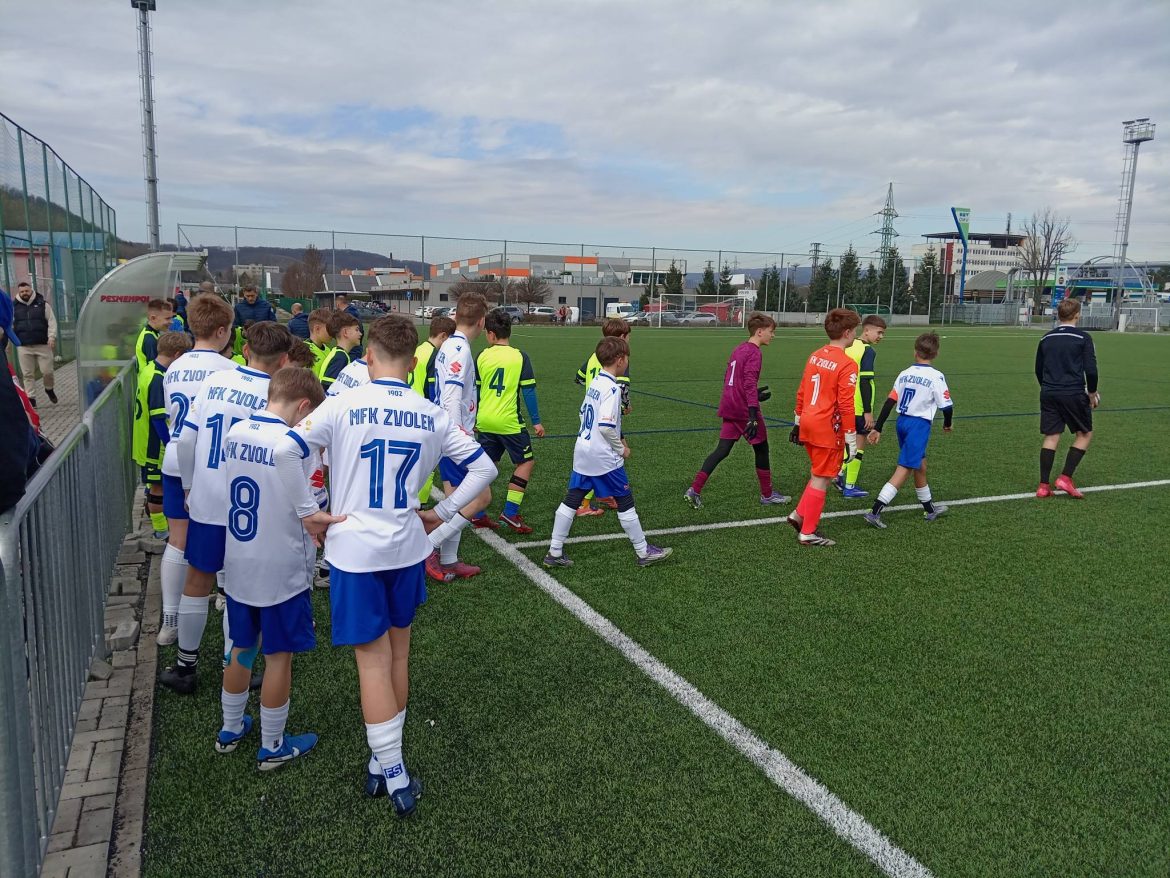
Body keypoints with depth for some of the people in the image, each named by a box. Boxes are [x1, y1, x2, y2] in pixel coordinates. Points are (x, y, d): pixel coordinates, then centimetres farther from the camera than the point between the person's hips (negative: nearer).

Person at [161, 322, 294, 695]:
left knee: (197, 583, 16)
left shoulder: (214, 381, -3)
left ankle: (185, 668, 28)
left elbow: (185, 441, -1)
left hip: (205, 501, 3)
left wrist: (190, 486, 13)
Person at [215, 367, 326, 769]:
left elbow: (227, 491, 10)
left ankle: (230, 729, 39)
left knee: (241, 648, 22)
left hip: (237, 566, 6)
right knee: (279, 657, 9)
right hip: (282, 572, -6)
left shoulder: (234, 433, -1)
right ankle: (273, 746, 23)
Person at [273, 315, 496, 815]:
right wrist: (443, 513, 7)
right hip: (407, 547, 3)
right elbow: (482, 467, 2)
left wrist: (307, 512, -8)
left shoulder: (343, 406, -10)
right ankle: (385, 757, 33)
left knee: (372, 658, 5)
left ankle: (394, 775, 9)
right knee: (398, 649, 18)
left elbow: (284, 451, -19)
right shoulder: (432, 416, -1)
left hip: (354, 549, -3)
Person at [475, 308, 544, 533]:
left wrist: (473, 418, 21)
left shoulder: (482, 357, 1)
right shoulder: (520, 357, -8)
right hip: (509, 422, -4)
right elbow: (528, 390, -9)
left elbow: (474, 390, 8)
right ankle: (510, 512, 3)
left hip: (485, 422, 4)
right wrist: (536, 421, -2)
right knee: (526, 462, 9)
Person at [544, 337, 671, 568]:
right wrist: (621, 449, -11)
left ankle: (555, 552, 13)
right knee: (625, 503, 5)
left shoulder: (594, 383, 9)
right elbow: (606, 426, -26)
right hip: (604, 458, -8)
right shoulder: (612, 388, -18)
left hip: (582, 452, 8)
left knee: (571, 500, 9)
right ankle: (644, 552, 16)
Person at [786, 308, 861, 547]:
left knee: (822, 473, 23)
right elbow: (845, 405, -17)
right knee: (821, 480, 4)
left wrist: (798, 422, 22)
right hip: (828, 429, -8)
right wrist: (851, 440, -10)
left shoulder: (815, 356, 7)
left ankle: (800, 515, 19)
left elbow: (801, 392, 12)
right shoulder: (847, 364, -15)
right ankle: (808, 533, 12)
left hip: (808, 423, 8)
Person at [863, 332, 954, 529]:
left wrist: (878, 428, 5)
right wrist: (947, 424, 12)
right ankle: (875, 511, -14)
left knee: (920, 464, 22)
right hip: (919, 424, -6)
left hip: (902, 422, 6)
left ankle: (929, 508, 37)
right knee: (904, 469, -6)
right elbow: (947, 406, -9)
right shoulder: (936, 376, -10)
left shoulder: (905, 374, 5)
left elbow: (890, 402, 2)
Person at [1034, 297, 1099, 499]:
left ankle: (1043, 486, 4)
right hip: (1074, 394, -4)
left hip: (1048, 393, 5)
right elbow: (1091, 369, -10)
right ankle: (1065, 478, 3)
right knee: (1085, 434, 12)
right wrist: (1092, 392, 4)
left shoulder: (1046, 338, 10)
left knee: (1051, 437, 7)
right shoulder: (1083, 338, -5)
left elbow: (1039, 370, 16)